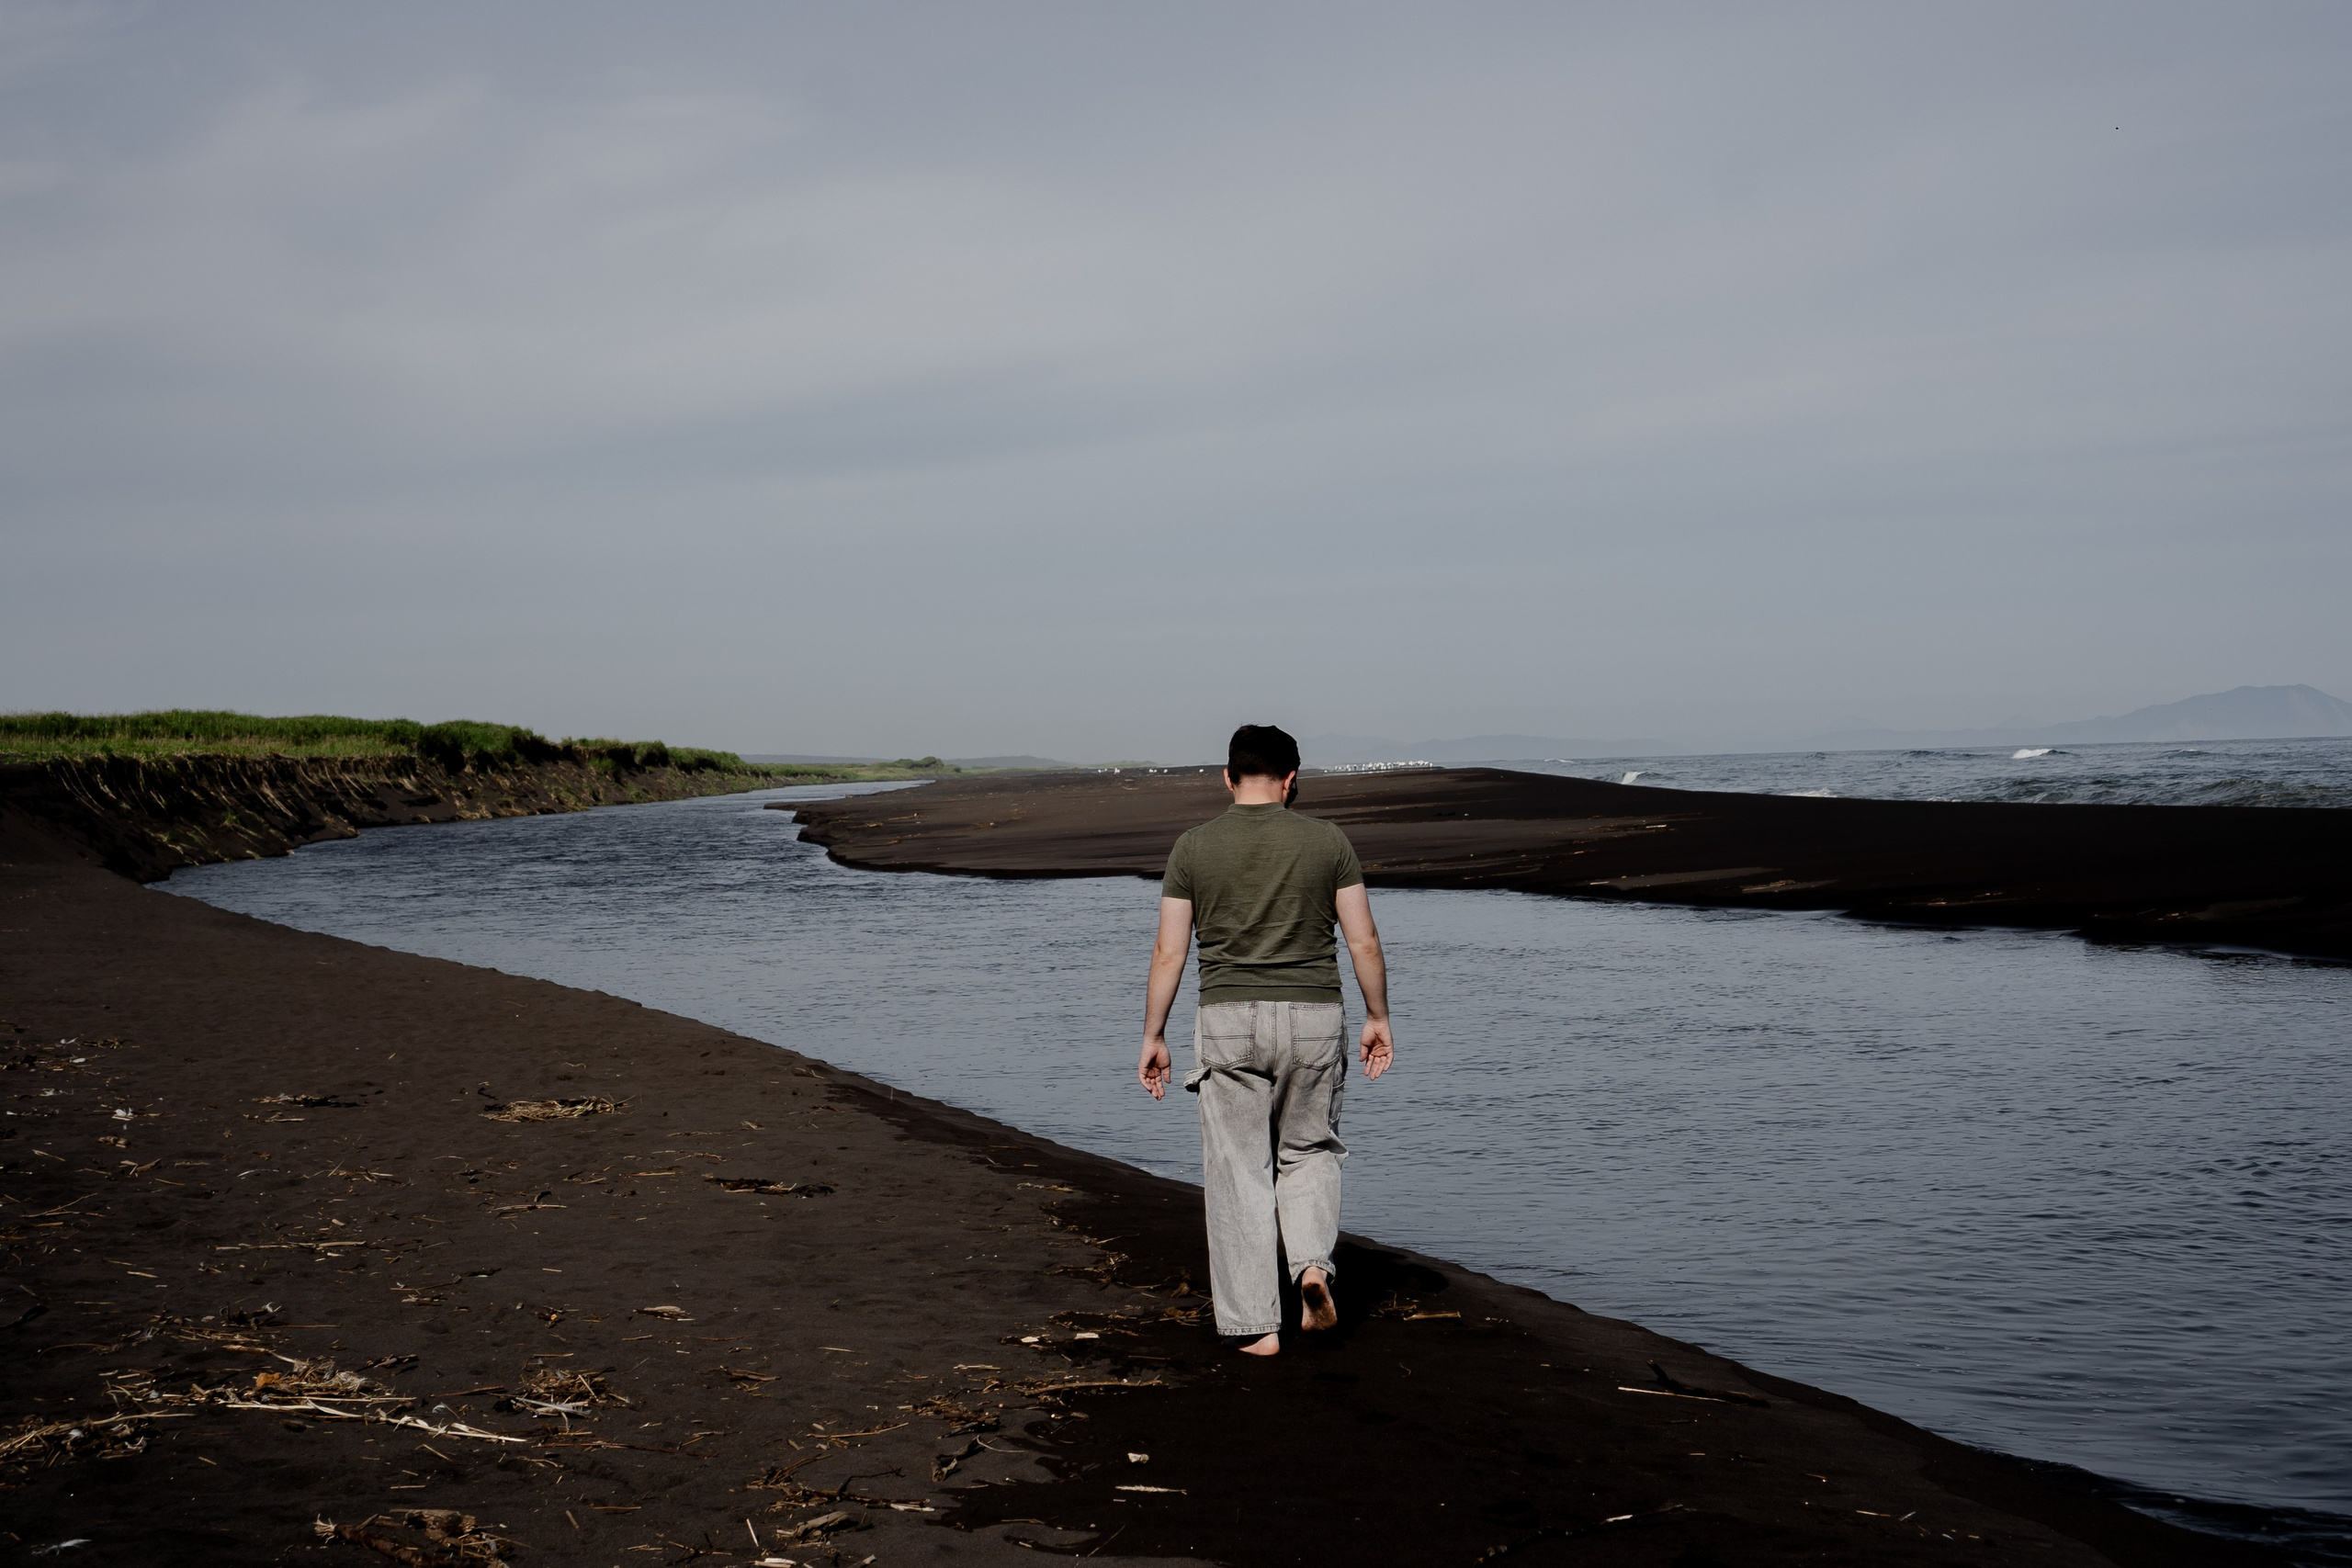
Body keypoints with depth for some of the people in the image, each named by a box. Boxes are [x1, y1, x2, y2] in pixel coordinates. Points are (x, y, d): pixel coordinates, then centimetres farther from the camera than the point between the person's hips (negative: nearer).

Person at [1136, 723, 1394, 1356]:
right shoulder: (1327, 842, 0)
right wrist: (1378, 1018, 11)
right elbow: (1364, 941, 0)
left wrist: (1153, 1036, 7)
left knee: (1238, 1173, 6)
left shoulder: (1193, 848, -1)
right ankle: (1313, 1262, -5)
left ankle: (1256, 1323, 5)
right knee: (1309, 1152, 19)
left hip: (1229, 1022, -1)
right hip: (1314, 1018, 1)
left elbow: (1169, 953, -1)